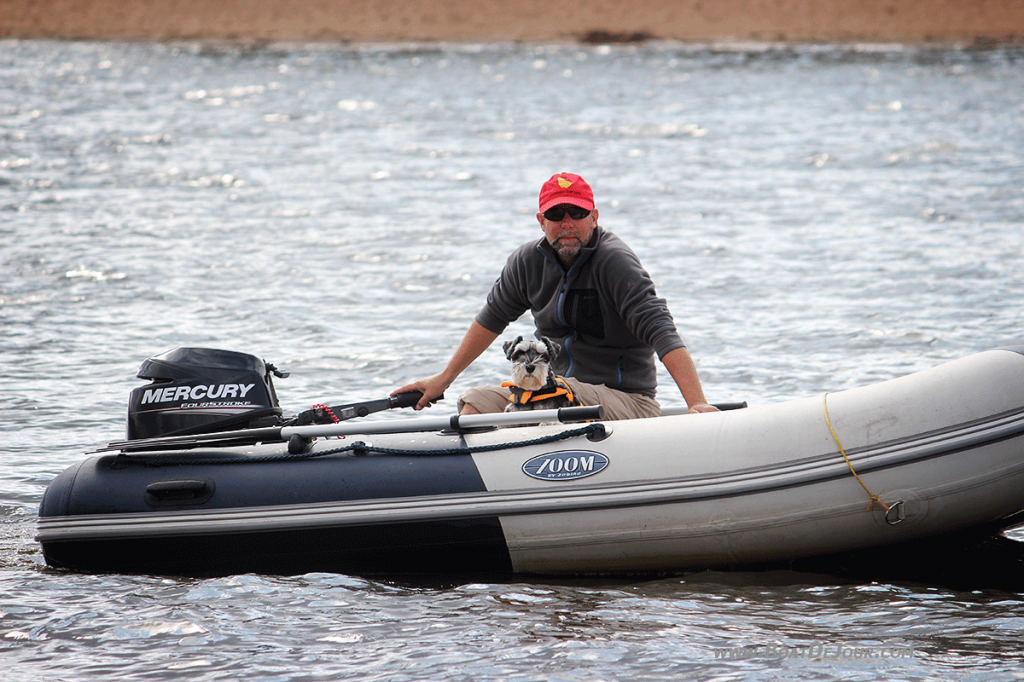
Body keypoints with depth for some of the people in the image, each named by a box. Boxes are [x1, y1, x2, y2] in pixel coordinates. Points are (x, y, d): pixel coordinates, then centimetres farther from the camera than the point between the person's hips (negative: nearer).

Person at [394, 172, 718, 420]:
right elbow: (493, 318, 21)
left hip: (626, 400, -7)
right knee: (478, 400, -8)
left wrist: (698, 403, -35)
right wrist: (444, 378, 24)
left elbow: (661, 331, -25)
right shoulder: (530, 261, 5)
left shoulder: (615, 262, -16)